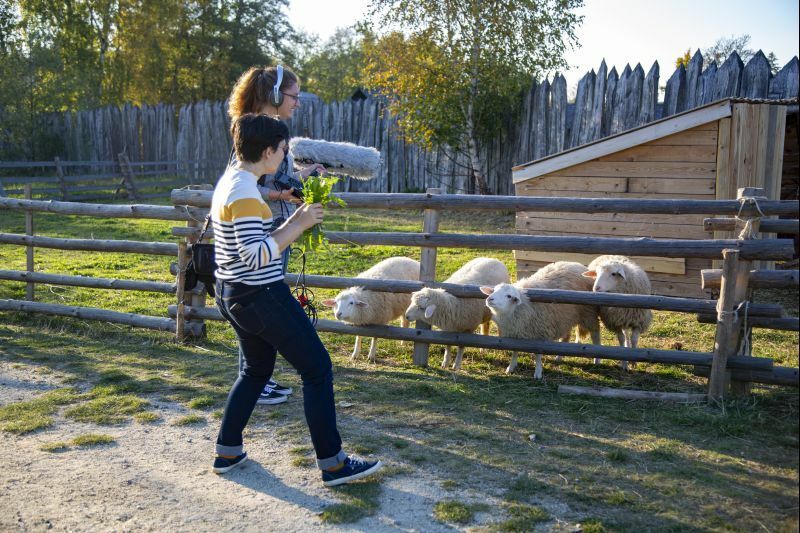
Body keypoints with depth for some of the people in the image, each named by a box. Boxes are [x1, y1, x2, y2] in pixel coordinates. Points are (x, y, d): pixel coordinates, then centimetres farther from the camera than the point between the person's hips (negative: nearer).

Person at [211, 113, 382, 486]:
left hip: (233, 295, 10)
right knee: (317, 369, 0)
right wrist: (297, 225, -20)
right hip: (262, 297, -10)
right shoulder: (245, 193, -20)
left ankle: (227, 452, 30)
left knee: (256, 370, 25)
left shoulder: (229, 182, 9)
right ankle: (333, 464, 7)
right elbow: (258, 255, -26)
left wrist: (291, 224, 10)